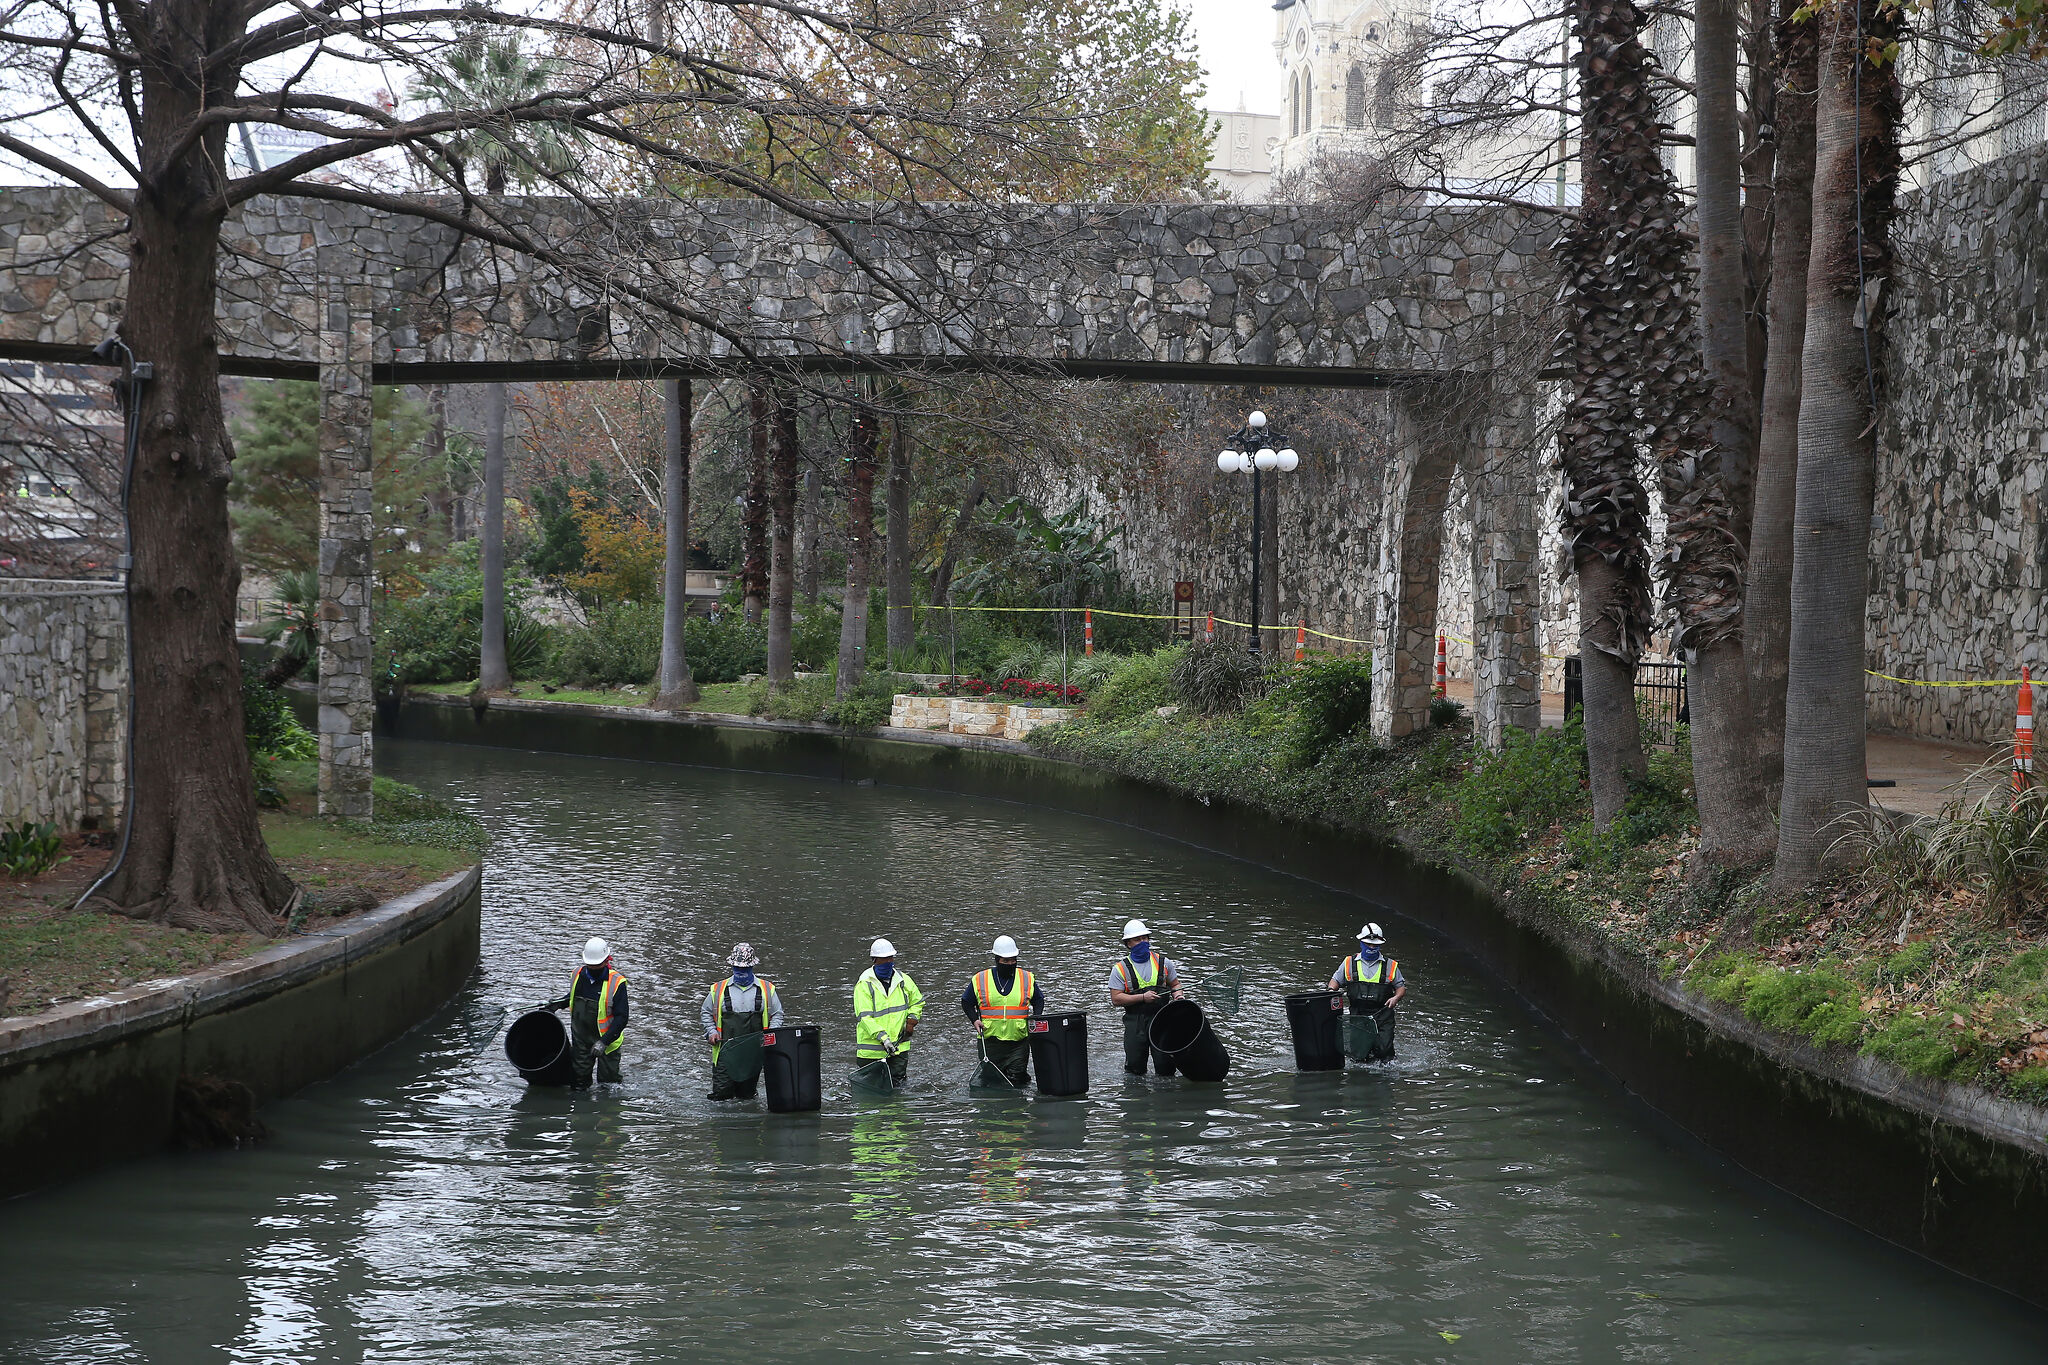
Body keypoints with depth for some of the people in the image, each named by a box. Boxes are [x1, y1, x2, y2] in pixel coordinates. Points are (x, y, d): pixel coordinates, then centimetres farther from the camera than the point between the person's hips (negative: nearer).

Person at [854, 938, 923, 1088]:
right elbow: (865, 1016, -18)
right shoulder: (864, 985, -10)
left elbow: (917, 1001, 24)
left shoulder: (903, 980, 7)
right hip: (871, 1051, -3)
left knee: (897, 1085, 1)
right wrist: (883, 1038, -28)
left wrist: (912, 1019, 4)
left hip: (899, 1047, 3)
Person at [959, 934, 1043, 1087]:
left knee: (1015, 1079, -5)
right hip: (990, 1041, 0)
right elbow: (966, 1002, 13)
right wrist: (975, 1020, -3)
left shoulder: (1027, 979, 4)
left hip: (1018, 1041, 0)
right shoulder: (980, 980, 2)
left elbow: (1038, 1000, 17)